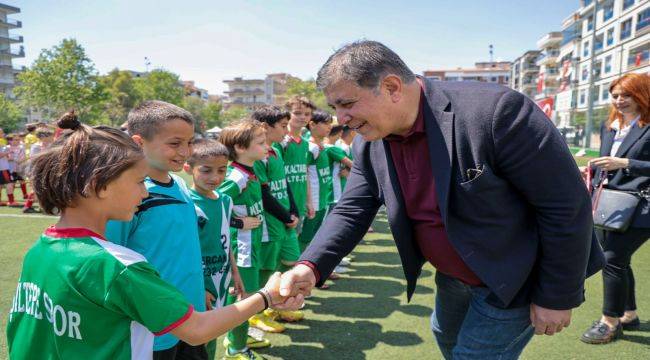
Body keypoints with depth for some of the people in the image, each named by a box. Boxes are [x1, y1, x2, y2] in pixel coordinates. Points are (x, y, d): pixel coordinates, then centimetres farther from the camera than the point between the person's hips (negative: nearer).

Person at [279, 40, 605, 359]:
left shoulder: (494, 112, -31)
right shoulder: (369, 144, -10)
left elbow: (566, 205, -24)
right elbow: (352, 211, -7)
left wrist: (557, 297, -17)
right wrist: (311, 267, -24)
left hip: (515, 279, -6)